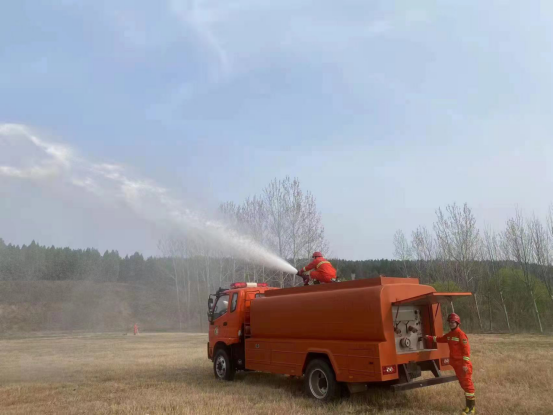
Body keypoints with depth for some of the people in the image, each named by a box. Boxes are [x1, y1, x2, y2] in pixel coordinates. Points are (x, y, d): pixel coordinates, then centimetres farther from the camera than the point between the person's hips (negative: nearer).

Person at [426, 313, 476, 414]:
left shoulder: (461, 334, -16)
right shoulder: (449, 335, 11)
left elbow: (466, 350, -19)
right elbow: (440, 339, 28)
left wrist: (465, 364, -21)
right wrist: (429, 338, 23)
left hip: (463, 363, -9)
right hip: (455, 363, 9)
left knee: (467, 383, -4)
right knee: (462, 383, 13)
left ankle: (472, 407, 3)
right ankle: (468, 405, 21)